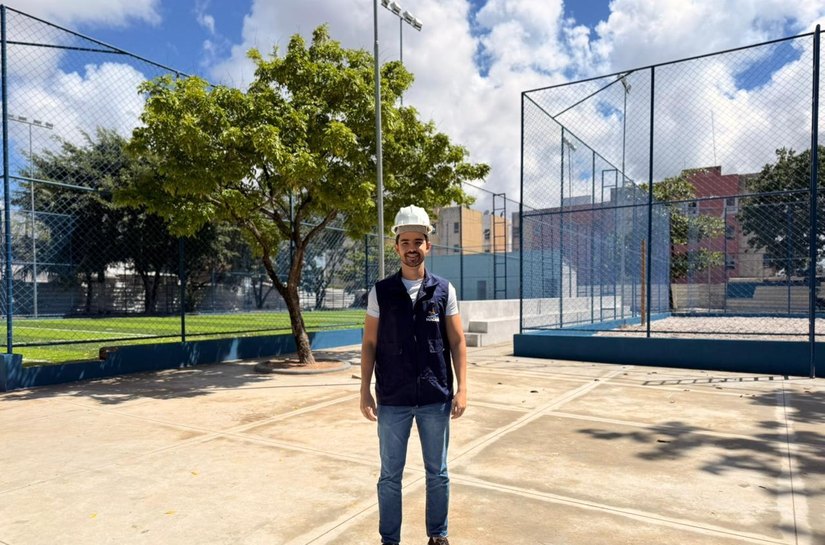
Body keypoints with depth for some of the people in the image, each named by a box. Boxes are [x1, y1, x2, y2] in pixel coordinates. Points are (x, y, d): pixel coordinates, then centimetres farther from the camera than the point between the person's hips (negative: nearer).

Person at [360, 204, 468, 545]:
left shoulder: (444, 290, 1)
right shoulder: (380, 292, 0)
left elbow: (457, 341, 2)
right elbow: (369, 343, 2)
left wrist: (461, 388, -4)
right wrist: (365, 390, -2)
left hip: (437, 399, 1)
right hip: (392, 400, 0)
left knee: (438, 473, 14)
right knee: (390, 475, 11)